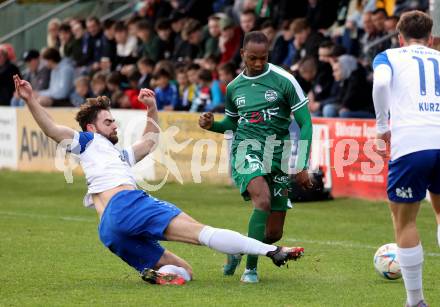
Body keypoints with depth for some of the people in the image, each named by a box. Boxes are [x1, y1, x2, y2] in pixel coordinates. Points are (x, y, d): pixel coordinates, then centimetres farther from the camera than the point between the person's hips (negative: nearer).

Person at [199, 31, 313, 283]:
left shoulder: (284, 80, -2)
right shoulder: (234, 87, 9)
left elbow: (305, 123, -1)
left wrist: (302, 166, -7)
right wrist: (212, 125, 4)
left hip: (278, 158, 0)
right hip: (246, 151, 0)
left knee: (274, 233, 1)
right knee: (263, 200, -31)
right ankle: (251, 268, -18)